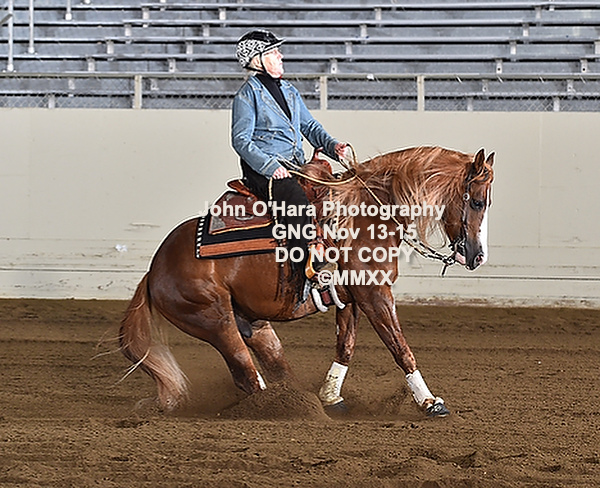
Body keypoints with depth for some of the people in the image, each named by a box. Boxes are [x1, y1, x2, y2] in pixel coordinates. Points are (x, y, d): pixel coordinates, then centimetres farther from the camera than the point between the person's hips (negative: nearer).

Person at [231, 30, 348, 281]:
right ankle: (307, 271, -37)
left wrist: (332, 146, 2)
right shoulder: (247, 95, -2)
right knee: (296, 199, -34)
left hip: (295, 165, 8)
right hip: (261, 170, -8)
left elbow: (310, 126, 22)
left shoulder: (289, 91, 20)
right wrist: (271, 166, -21)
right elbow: (241, 141, -9)